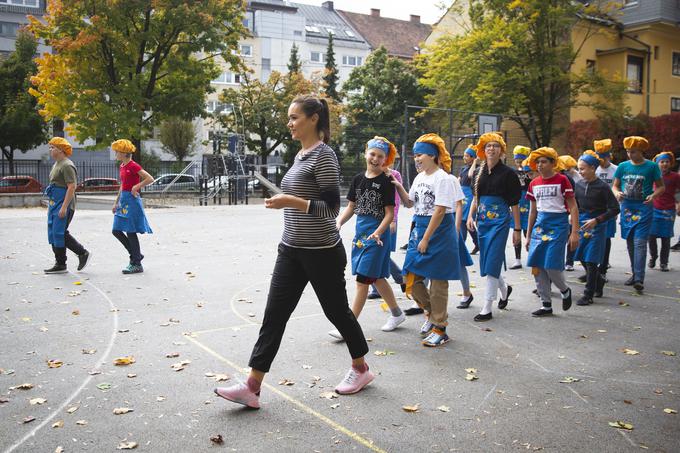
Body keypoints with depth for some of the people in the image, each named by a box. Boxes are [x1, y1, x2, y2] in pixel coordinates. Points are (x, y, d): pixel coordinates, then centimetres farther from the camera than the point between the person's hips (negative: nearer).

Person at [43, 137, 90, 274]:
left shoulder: (67, 166, -14)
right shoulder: (56, 164, 18)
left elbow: (71, 187, -21)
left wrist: (64, 207, -25)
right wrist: (50, 205, 23)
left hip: (64, 204, -10)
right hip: (54, 204, 10)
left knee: (59, 233, -9)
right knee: (53, 233, 9)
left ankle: (61, 265, 2)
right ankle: (60, 264, 14)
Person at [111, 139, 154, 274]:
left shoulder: (133, 166, -13)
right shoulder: (122, 166, 13)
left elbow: (150, 179, -20)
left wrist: (136, 187, -18)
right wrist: (116, 203, 21)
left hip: (132, 200, -9)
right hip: (123, 200, 9)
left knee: (131, 232, -5)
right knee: (116, 230, 8)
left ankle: (137, 264, 4)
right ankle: (136, 255, 21)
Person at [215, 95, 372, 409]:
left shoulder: (324, 155, -14)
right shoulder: (301, 155, 12)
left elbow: (331, 207, -19)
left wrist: (291, 201, -29)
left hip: (322, 253, -8)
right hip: (292, 250, 8)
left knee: (336, 310, 8)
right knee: (274, 315, 3)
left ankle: (361, 370, 31)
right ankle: (252, 387, 5)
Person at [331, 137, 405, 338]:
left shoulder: (386, 182, -8)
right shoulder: (358, 179, 9)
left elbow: (389, 213, -10)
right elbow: (351, 206, 13)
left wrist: (378, 232, -25)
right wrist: (338, 223, -3)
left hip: (377, 235, -7)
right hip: (360, 232, 7)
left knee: (363, 279, -6)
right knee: (376, 278, 16)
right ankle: (397, 313, 34)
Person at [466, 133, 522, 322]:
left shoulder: (507, 173, -7)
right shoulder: (479, 172, 8)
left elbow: (514, 203, -6)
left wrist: (517, 229, -7)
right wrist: (470, 216, 3)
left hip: (500, 222, -6)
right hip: (482, 221, 6)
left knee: (492, 264, -7)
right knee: (486, 263, 11)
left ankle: (487, 308, -1)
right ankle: (505, 289, 40)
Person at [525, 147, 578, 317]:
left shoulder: (562, 180, -5)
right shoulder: (534, 184, 9)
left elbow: (573, 208, -6)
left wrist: (574, 233, -13)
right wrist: (528, 236, 16)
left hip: (558, 224, -5)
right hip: (540, 225, 5)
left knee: (552, 266, -10)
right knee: (537, 266, 1)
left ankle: (565, 291, 21)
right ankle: (546, 305, 12)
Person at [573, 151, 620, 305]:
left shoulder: (602, 187, -12)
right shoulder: (579, 184, 3)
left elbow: (615, 209, -11)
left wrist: (596, 220, -19)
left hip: (597, 227, -5)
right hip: (582, 225, 5)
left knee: (591, 261, -4)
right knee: (582, 257, 10)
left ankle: (588, 295, 4)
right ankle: (599, 282, 34)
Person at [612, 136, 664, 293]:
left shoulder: (651, 166, -3)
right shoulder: (623, 166, 5)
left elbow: (661, 186, 2)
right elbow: (615, 186, 11)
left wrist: (653, 196, -18)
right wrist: (617, 193, -12)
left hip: (644, 208, -4)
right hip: (626, 207, 4)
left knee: (640, 242, -12)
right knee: (630, 242, 11)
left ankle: (639, 279, -15)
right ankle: (634, 273, 25)